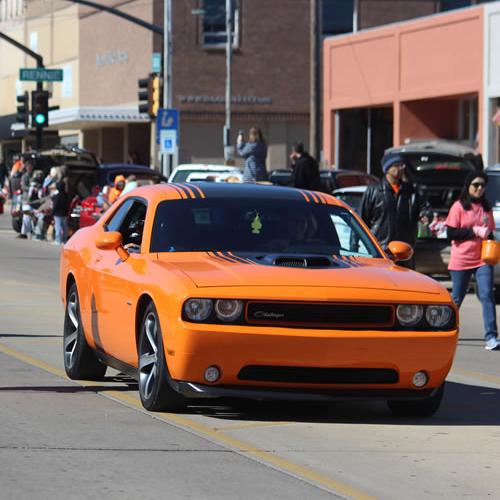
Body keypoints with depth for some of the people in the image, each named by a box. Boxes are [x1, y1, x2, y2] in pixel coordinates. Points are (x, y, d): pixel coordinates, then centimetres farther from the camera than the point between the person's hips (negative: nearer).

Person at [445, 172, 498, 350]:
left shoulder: (486, 208, 11)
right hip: (461, 260, -3)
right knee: (457, 298, 7)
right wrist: (474, 231, -16)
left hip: (483, 260, 3)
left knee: (487, 295, -11)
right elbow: (451, 233, -9)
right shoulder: (459, 206, -3)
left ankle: (491, 337, -16)